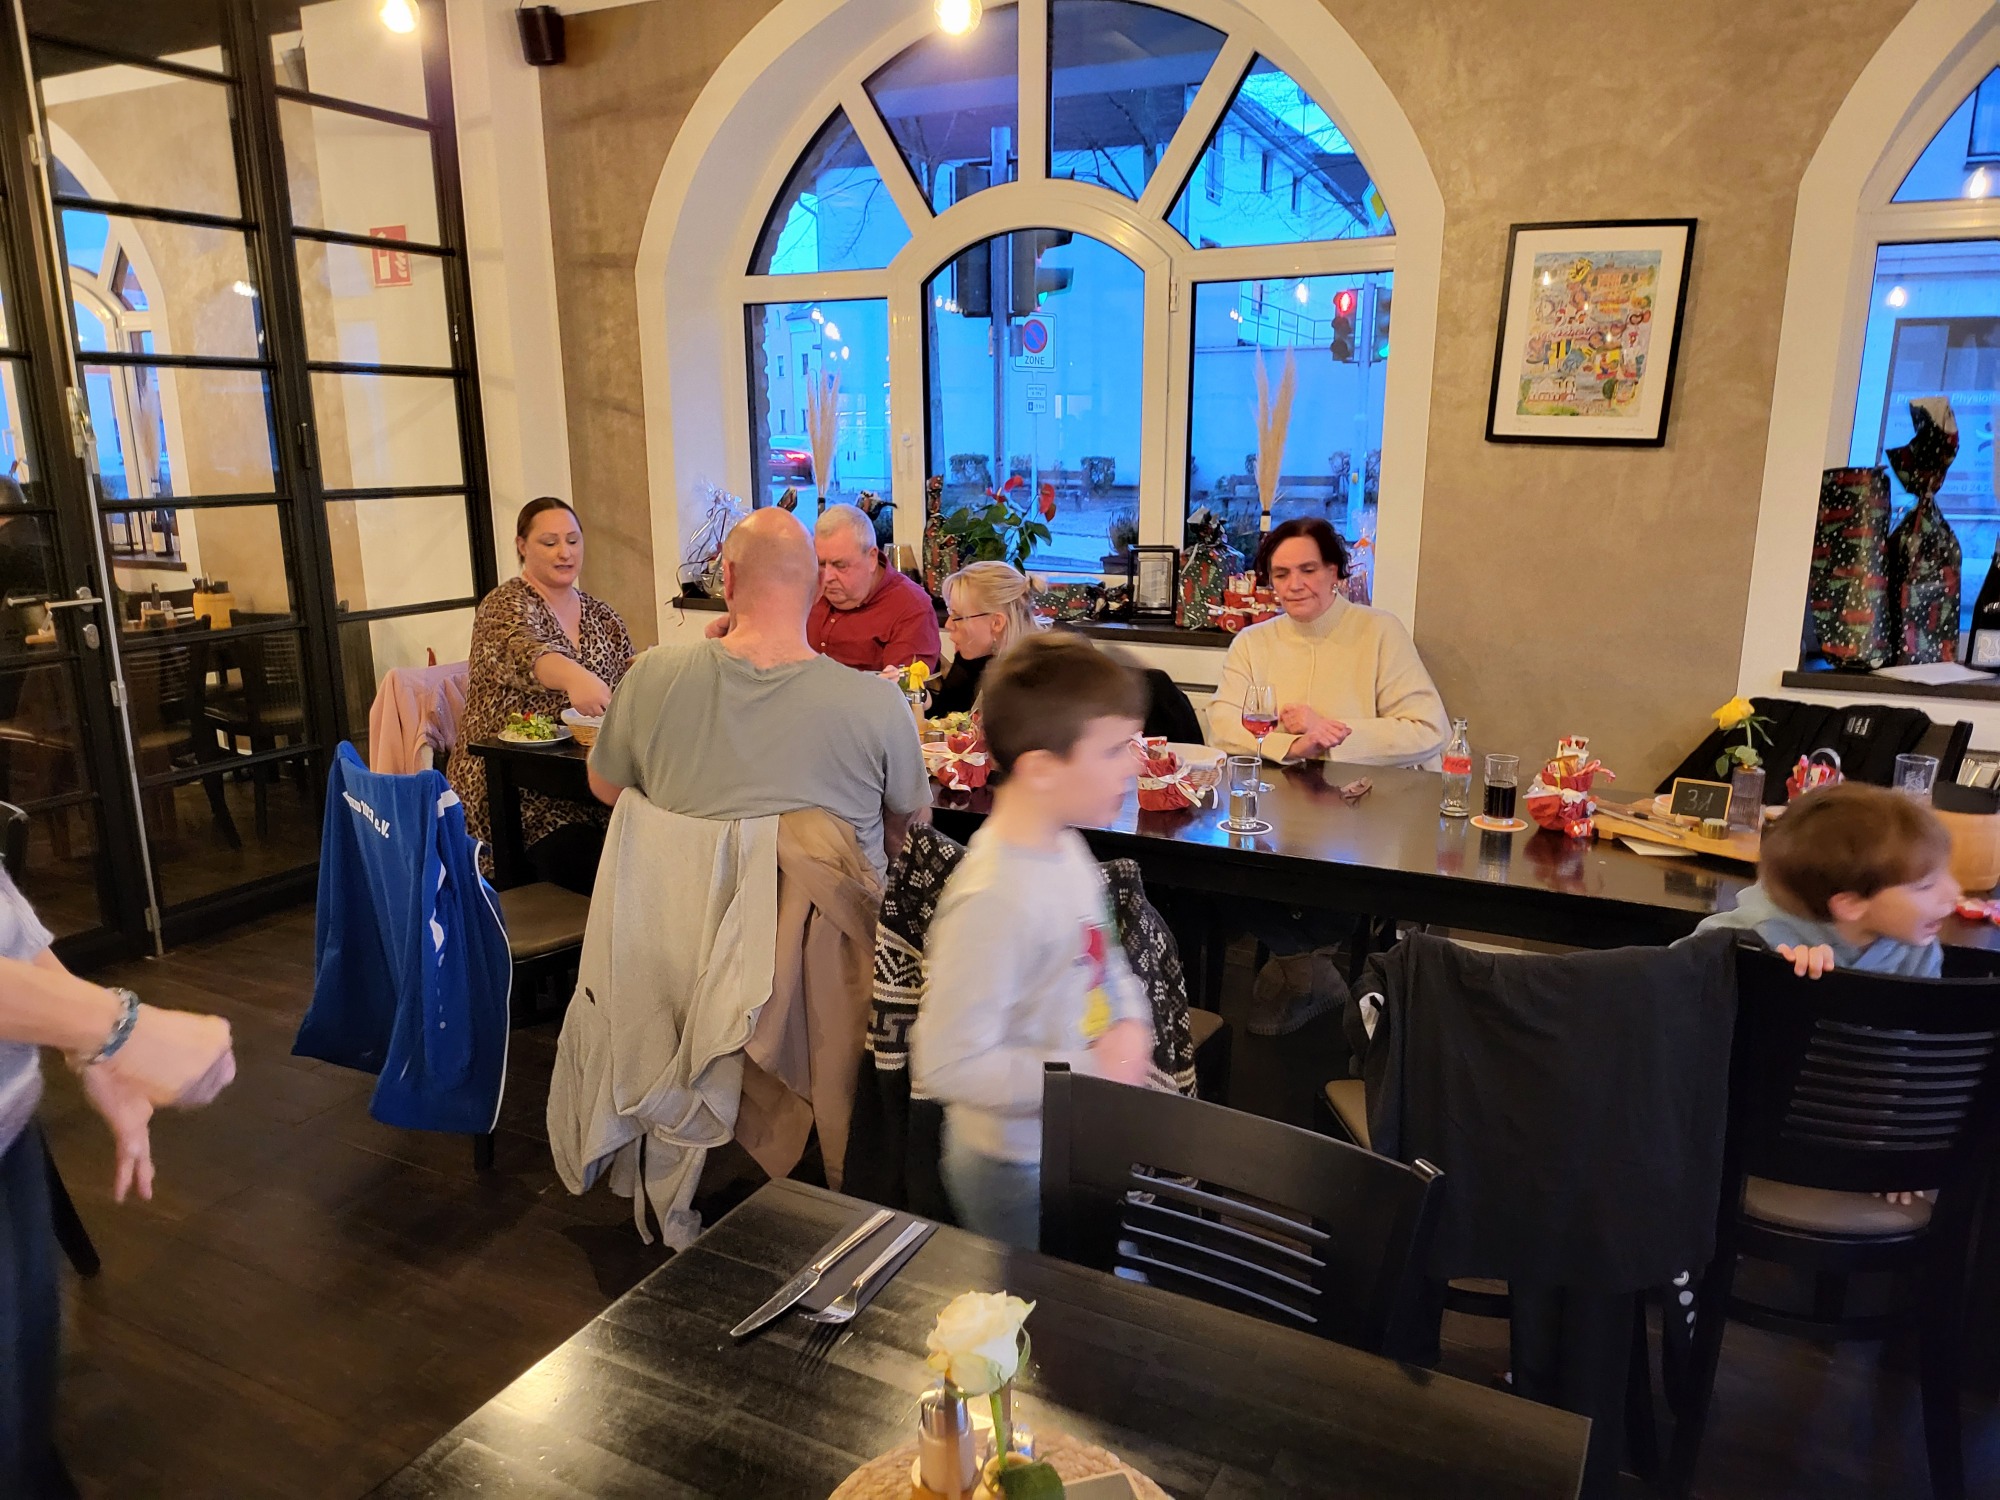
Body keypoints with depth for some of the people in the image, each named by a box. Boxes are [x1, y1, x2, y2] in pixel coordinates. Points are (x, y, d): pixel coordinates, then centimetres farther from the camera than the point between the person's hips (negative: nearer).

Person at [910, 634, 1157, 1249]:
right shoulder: (993, 900, -32)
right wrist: (1092, 1070, -27)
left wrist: (1130, 1025, -7)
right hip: (1020, 1174, -8)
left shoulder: (1064, 847, -4)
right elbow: (948, 1065, -32)